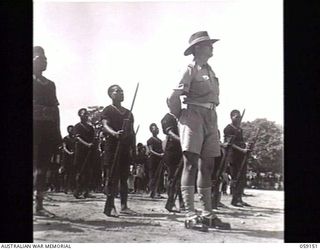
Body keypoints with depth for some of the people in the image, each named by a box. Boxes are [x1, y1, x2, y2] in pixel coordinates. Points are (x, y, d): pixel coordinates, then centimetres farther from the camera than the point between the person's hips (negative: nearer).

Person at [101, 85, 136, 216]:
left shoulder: (128, 113, 19)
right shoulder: (108, 110, 0)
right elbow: (105, 125, -15)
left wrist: (133, 149, 12)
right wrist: (114, 133, -36)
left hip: (126, 148, 6)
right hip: (113, 146, -6)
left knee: (124, 177, 7)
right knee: (112, 177, -10)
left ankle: (124, 206, 11)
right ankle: (109, 206, -11)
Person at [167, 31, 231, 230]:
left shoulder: (210, 70, 18)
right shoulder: (190, 70, -6)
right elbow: (174, 98, -11)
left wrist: (211, 119, 18)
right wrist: (180, 115, 2)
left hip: (210, 118, 8)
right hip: (194, 116, -8)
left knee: (207, 166, 8)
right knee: (191, 163, -11)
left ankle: (208, 214, 13)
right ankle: (190, 215, -14)